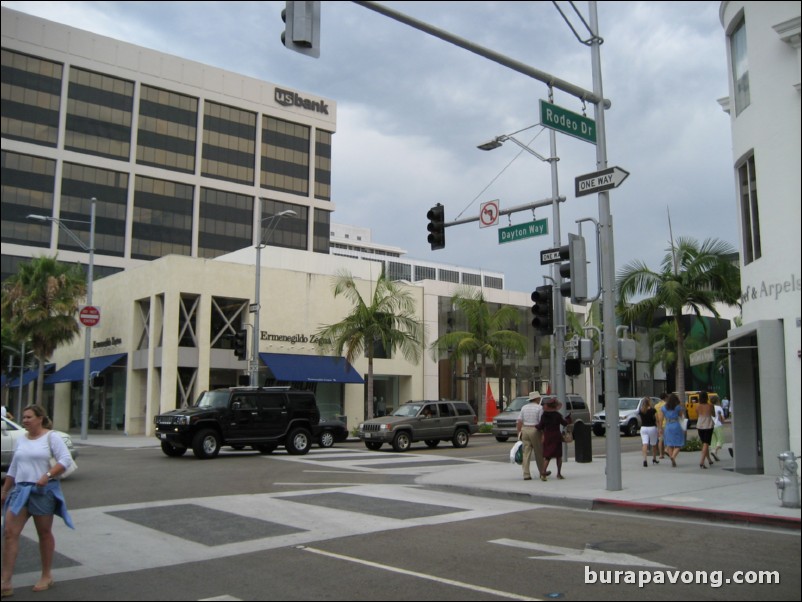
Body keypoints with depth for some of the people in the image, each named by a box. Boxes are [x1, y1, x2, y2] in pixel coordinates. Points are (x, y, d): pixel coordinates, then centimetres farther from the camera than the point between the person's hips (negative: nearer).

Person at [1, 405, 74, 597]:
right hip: (21, 489, 5)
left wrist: (48, 475, -24)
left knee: (44, 533, 7)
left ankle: (47, 576, 20)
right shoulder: (20, 440, 12)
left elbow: (66, 460, -13)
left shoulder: (51, 437, -6)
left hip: (43, 490, -5)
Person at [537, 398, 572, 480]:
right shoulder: (557, 415, -11)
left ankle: (543, 474, -12)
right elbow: (565, 423, -3)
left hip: (547, 437, 2)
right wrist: (569, 418, 14)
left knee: (547, 456, 4)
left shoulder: (544, 415, -3)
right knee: (559, 455, 14)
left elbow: (540, 427, -4)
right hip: (556, 437, -2)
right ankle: (559, 473, 19)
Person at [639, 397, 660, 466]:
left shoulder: (641, 411, 2)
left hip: (643, 428, 2)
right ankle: (654, 459, 31)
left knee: (645, 444, -6)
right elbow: (657, 420, -10)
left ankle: (644, 459, -21)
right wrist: (659, 428, -4)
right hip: (652, 428, -2)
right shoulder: (653, 410, -10)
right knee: (654, 444, 16)